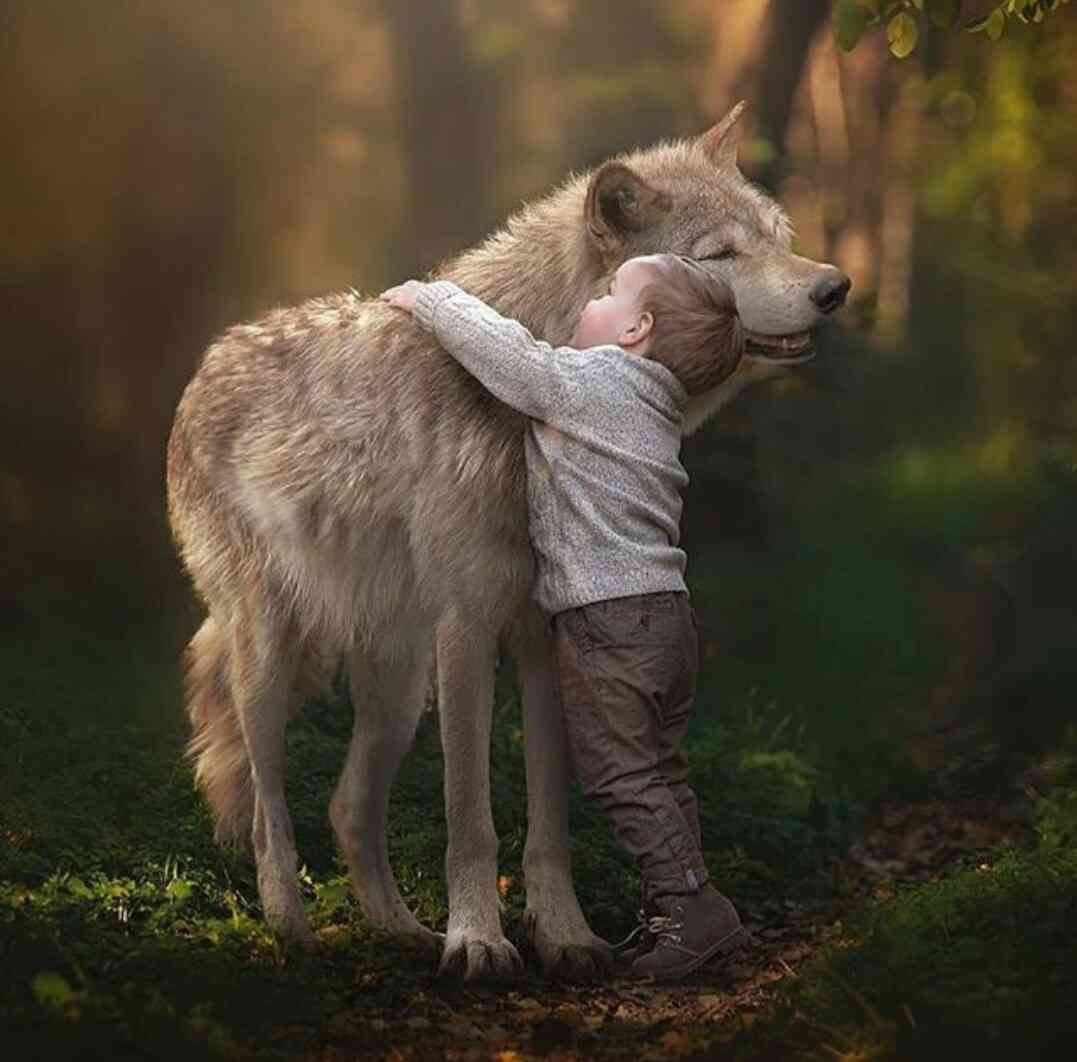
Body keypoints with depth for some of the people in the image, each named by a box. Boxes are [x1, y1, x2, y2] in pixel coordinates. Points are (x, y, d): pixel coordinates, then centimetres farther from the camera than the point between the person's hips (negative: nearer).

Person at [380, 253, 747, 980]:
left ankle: (689, 905, -6)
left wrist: (426, 298, 10)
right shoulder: (654, 404, 18)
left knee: (624, 773, -4)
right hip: (667, 612, 9)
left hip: (609, 618, -9)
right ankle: (683, 907, 18)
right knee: (660, 771, 15)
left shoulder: (586, 380, -9)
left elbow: (497, 347, -6)